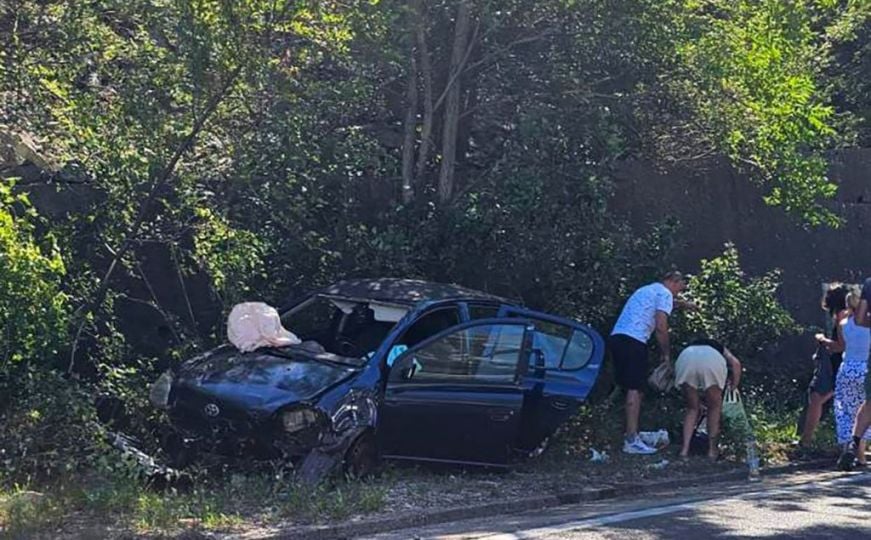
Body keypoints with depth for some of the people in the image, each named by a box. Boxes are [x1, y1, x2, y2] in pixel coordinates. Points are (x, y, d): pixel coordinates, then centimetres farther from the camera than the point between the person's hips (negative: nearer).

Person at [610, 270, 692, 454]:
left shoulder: (647, 290, 29)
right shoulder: (665, 293, 0)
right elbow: (661, 327, -11)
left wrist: (680, 303, 68)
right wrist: (666, 354, 0)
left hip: (616, 336, 9)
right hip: (633, 341, -9)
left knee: (629, 387, 14)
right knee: (635, 389, -11)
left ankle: (631, 433, 17)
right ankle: (631, 440, -15)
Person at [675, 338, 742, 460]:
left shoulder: (691, 346, 42)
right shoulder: (720, 348, 38)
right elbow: (736, 363, 15)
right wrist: (733, 389, 22)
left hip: (685, 358, 2)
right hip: (712, 360, -2)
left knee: (692, 408, 20)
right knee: (714, 407, 20)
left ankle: (685, 449, 12)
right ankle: (712, 449, 22)